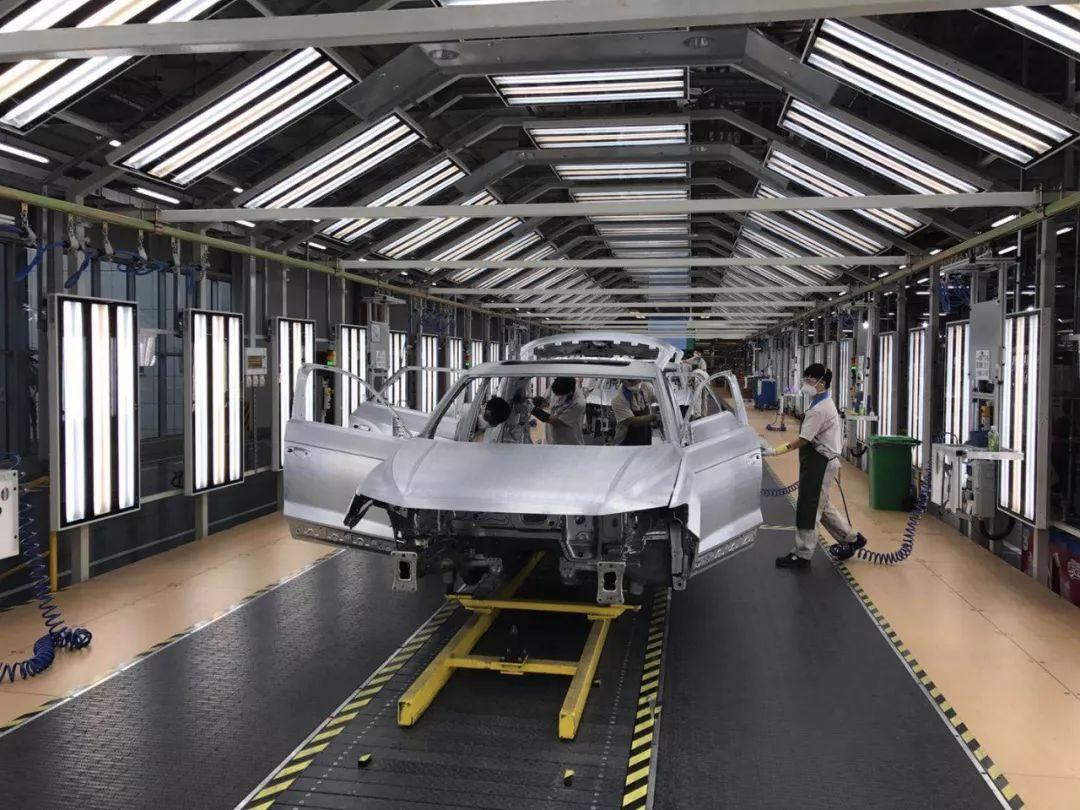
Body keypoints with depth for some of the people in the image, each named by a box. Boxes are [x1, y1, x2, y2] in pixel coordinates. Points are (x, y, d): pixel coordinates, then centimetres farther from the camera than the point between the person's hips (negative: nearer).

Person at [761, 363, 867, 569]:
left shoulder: (819, 410, -20)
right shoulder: (827, 403, 13)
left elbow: (803, 440, -25)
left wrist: (776, 451, -28)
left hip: (819, 465, -10)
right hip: (824, 462, 10)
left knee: (808, 509, -2)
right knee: (822, 506, 21)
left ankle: (802, 555, 6)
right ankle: (850, 538, 32)